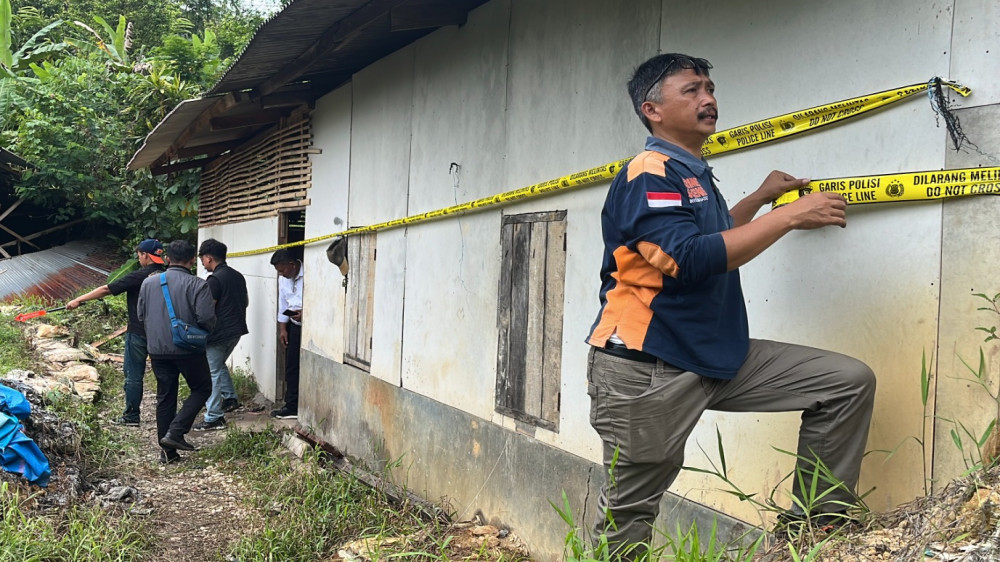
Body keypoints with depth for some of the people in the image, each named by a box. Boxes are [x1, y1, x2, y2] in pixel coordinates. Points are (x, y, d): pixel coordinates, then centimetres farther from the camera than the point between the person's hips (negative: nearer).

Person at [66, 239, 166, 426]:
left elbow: (106, 289, -13)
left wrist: (78, 300, -6)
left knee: (133, 373, 2)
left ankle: (131, 415, 7)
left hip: (138, 333, -7)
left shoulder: (139, 276, -15)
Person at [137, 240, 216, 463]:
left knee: (165, 397, 12)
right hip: (189, 350, -5)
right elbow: (207, 318, -17)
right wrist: (203, 331, 5)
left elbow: (140, 314, 13)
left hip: (157, 350, 5)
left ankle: (167, 451, 15)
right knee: (201, 389, 13)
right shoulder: (197, 285, -11)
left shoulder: (149, 283, 5)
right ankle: (176, 432, -3)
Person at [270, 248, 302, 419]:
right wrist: (282, 328, 11)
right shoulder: (283, 279, 8)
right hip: (295, 326, 8)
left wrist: (305, 313, -26)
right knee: (291, 367, 8)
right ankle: (292, 407, 16)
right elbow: (283, 304, 15)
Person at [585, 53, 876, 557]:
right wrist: (792, 215, -21)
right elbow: (691, 258, -27)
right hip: (647, 372, -9)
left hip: (718, 358, 9)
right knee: (628, 515, 2)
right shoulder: (648, 175, -13)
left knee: (850, 381, 2)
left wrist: (761, 196, 28)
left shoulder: (694, 175, 18)